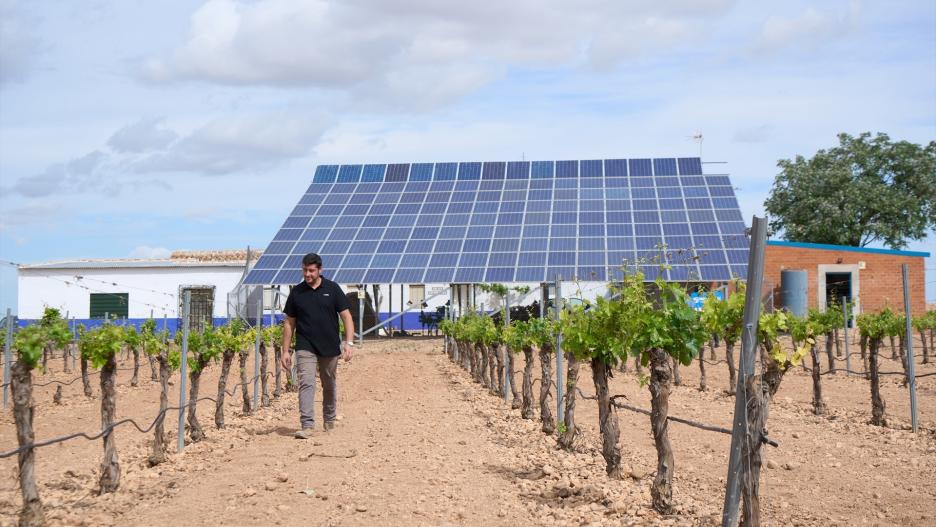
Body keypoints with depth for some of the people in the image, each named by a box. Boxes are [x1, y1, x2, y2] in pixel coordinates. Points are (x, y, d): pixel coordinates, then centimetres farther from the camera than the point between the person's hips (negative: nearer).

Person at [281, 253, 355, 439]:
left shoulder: (332, 289, -1)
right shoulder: (296, 292, 2)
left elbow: (346, 316, -1)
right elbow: (289, 323, 7)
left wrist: (348, 343, -13)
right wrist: (285, 351, 3)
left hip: (330, 347, 1)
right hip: (305, 348, -1)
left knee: (329, 385, 14)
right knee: (306, 383, -15)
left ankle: (330, 421, 33)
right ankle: (307, 425, -20)